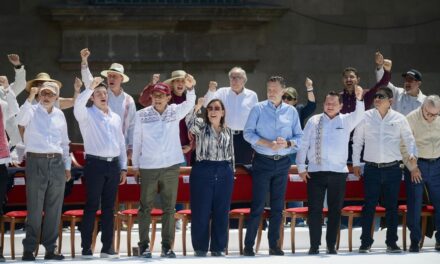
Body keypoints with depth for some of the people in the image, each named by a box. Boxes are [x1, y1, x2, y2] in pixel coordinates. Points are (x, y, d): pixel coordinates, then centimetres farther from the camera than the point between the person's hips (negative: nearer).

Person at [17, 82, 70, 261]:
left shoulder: (59, 115, 14)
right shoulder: (32, 111, 1)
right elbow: (21, 120, -22)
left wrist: (67, 166, 18)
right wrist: (30, 98, -28)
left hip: (56, 163, 4)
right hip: (36, 162, -4)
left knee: (54, 208, 5)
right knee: (34, 208, -5)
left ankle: (50, 248, 11)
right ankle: (29, 249, 0)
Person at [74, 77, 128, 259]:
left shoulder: (115, 117, 16)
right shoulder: (87, 114, 0)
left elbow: (121, 143, 18)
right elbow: (78, 105, -25)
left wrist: (123, 167, 14)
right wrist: (90, 87, -30)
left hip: (113, 165, 5)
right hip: (95, 164, -5)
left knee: (109, 207, 7)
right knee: (92, 206, -5)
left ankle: (107, 246, 11)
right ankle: (86, 247, -2)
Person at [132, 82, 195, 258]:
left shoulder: (175, 111, 3)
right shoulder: (142, 115, 0)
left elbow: (190, 104, -14)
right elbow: (137, 140, 5)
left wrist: (190, 88, -33)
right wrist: (135, 165, 7)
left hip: (171, 166, 1)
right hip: (148, 167, -1)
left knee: (169, 208, 5)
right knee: (145, 207, 4)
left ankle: (167, 245, 10)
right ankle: (144, 245, 12)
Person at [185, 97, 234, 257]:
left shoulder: (227, 131, 12)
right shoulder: (201, 126, 1)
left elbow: (231, 154, 16)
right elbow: (190, 124, -23)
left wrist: (231, 173, 12)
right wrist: (196, 108, -36)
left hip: (224, 173, 3)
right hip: (203, 172, -3)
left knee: (221, 213, 6)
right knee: (201, 212, 0)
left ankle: (218, 248, 15)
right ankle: (200, 248, 9)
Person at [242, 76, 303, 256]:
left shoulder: (291, 111, 6)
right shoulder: (258, 109, -1)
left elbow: (299, 137, 5)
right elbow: (248, 133, -6)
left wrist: (287, 143, -16)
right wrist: (268, 144, -19)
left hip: (283, 163, 3)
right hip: (262, 161, -3)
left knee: (278, 206, 7)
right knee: (258, 206, -5)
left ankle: (274, 244, 15)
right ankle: (248, 245, 1)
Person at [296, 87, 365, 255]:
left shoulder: (346, 121, 7)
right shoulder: (314, 121, 7)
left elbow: (359, 115, -13)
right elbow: (304, 144, 6)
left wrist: (359, 99, -32)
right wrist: (301, 167, 1)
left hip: (338, 172, 0)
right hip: (315, 172, 0)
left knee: (335, 210, 5)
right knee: (314, 209, -1)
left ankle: (331, 245, 14)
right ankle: (314, 245, 5)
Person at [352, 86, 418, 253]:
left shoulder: (399, 119, 3)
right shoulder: (366, 117, 3)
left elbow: (408, 139, 6)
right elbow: (357, 140, 8)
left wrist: (413, 154, -12)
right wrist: (356, 163, 7)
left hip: (392, 169, 1)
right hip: (372, 169, -1)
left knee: (392, 206, 6)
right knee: (369, 206, -1)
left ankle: (392, 242, 14)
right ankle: (365, 242, 5)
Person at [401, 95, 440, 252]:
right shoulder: (411, 120, -10)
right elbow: (404, 147, -8)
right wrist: (412, 167, -11)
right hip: (416, 165, -3)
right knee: (414, 205, -1)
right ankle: (415, 241, 8)